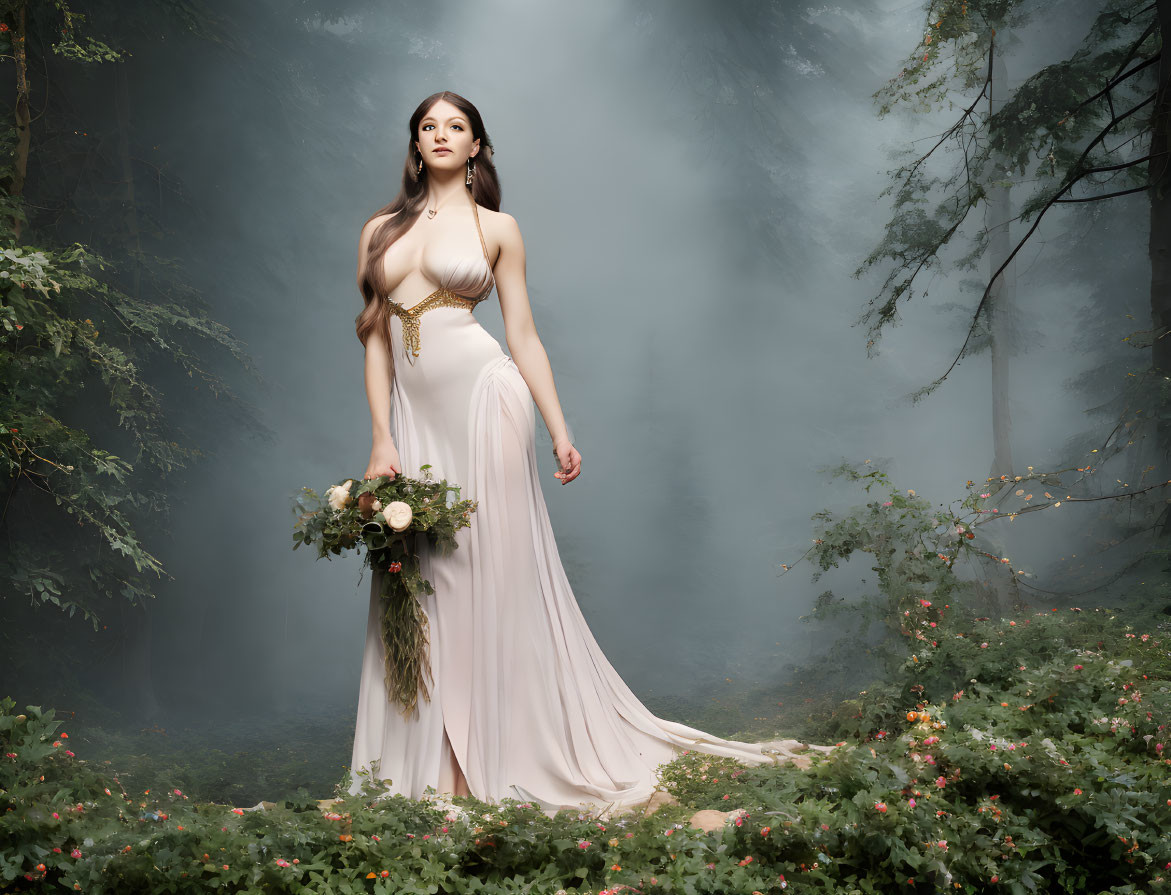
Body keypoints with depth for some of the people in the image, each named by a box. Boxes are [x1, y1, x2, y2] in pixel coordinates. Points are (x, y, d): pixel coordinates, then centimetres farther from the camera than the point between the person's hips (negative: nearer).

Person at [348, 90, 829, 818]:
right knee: (424, 583, 4)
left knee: (493, 574, -3)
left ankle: (497, 759, 4)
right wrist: (382, 439, 1)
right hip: (414, 412, 3)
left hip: (484, 399, -3)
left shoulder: (497, 228, 6)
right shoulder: (381, 230, 13)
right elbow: (376, 340, 9)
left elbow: (523, 336, 5)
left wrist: (559, 431, -1)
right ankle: (432, 766, 12)